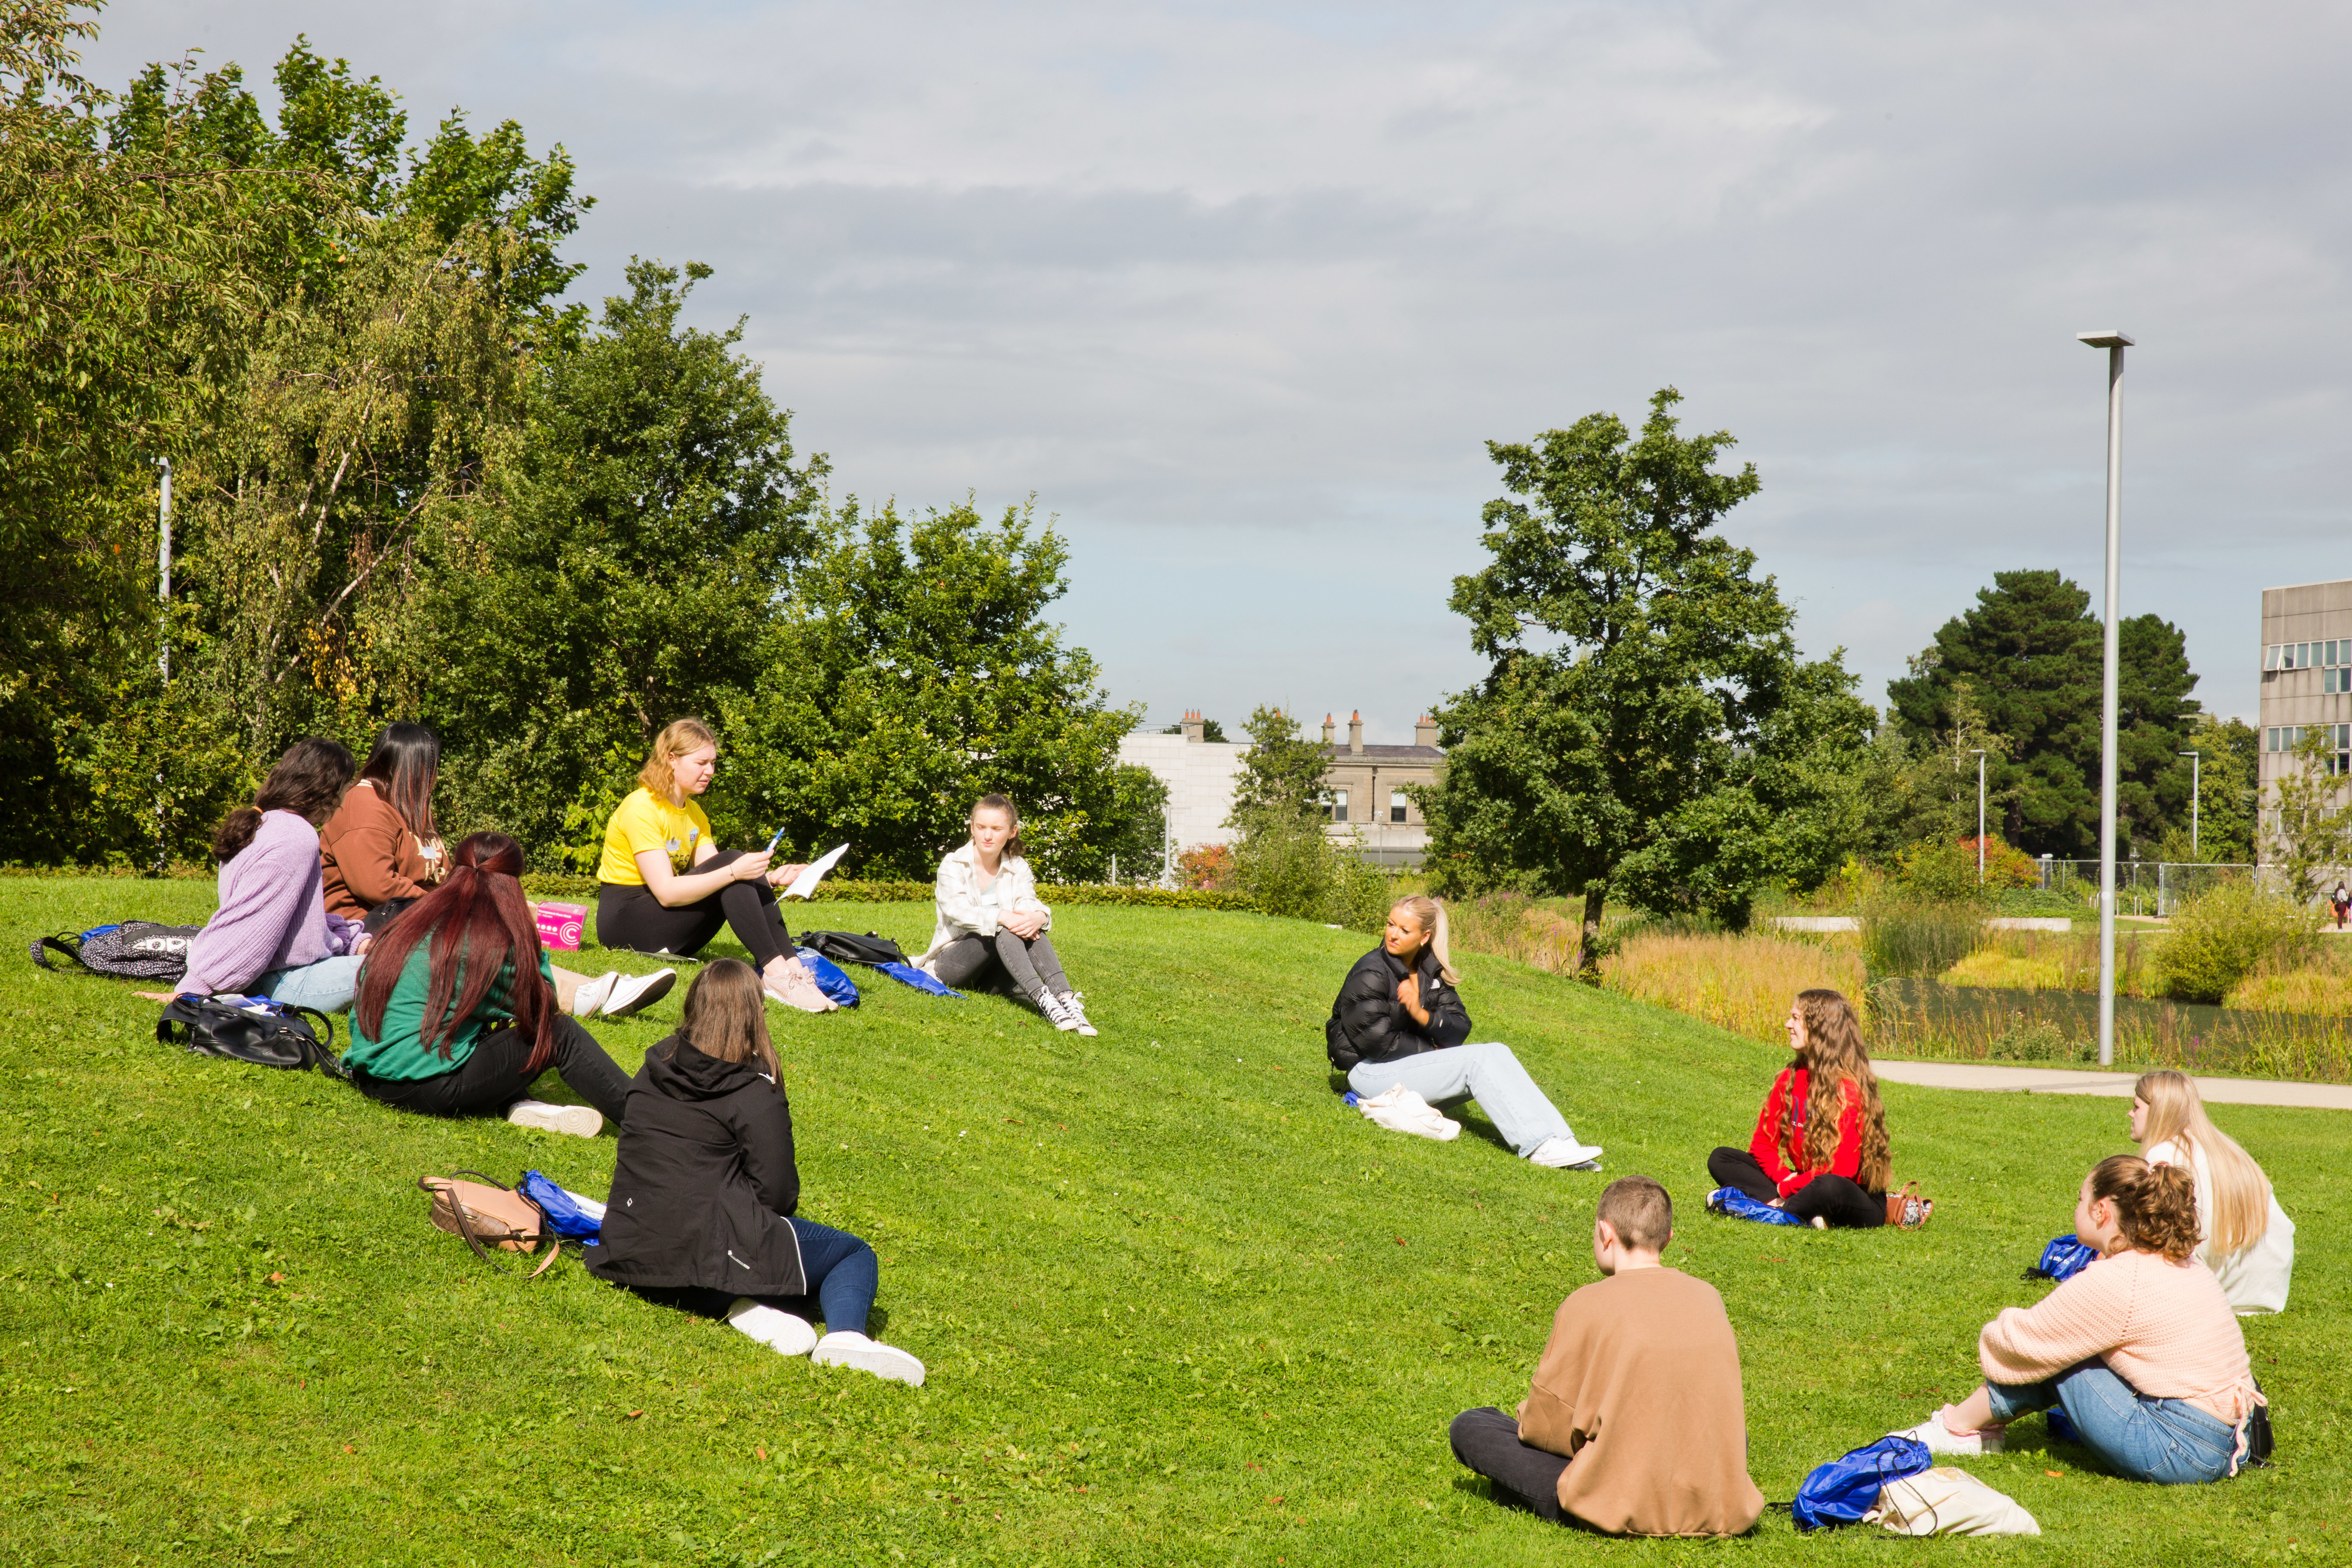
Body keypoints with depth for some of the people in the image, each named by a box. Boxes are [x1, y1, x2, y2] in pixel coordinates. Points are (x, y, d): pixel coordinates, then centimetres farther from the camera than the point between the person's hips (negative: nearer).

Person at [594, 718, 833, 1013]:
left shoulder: (693, 812, 12)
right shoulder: (641, 809, -17)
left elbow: (713, 876, 2)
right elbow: (666, 892, -25)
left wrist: (770, 878, -14)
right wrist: (733, 872, -32)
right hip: (624, 920, -8)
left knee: (748, 875, -12)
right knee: (730, 862, -24)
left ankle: (790, 964, -27)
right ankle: (775, 970, -34)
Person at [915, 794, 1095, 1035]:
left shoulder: (1018, 868, 10)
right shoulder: (953, 866, -2)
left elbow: (1028, 903, -9)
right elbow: (957, 910, -21)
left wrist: (1038, 916, -34)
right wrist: (1002, 917, -38)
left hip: (996, 969, 3)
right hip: (952, 964, -3)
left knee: (1029, 927, -27)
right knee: (1002, 929, -32)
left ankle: (1066, 998, -48)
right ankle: (1042, 1000, -54)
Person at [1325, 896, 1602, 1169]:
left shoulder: (1431, 970, 7)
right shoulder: (1370, 975, -14)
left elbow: (1459, 1029, -1)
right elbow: (1378, 1043, -18)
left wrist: (1423, 1016, -21)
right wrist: (1433, 1052, -10)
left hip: (1416, 1062, 7)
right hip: (1371, 1072, -7)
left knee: (1496, 1053, -14)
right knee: (1478, 1061, -22)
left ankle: (1558, 1141, -25)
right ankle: (1541, 1146, -29)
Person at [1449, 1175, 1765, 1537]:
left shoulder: (1587, 1306, -11)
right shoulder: (1708, 1297, 3)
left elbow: (1546, 1423, -4)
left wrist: (1528, 1420, 21)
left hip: (1621, 1507, -4)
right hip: (1716, 1505, 4)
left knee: (1467, 1428, 6)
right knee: (1738, 1433, 41)